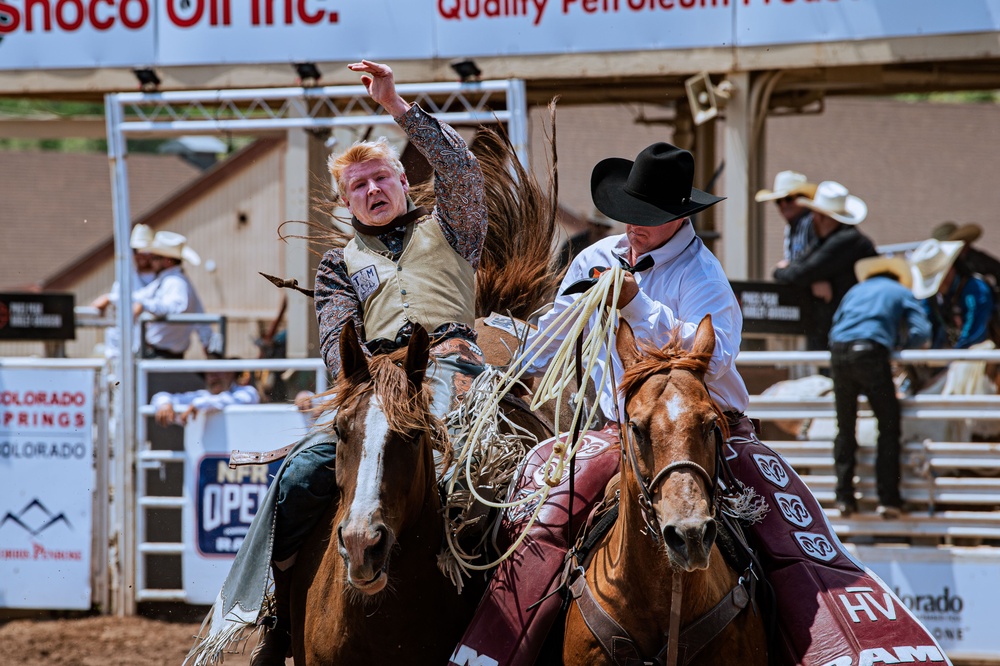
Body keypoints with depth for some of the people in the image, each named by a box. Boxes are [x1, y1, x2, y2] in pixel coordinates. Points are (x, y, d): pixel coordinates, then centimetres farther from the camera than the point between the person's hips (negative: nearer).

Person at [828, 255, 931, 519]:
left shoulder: (855, 291, 31)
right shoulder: (903, 293, 20)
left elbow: (835, 323, 25)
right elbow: (922, 334, 8)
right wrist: (898, 343, 24)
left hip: (838, 352, 4)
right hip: (871, 353, -4)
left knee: (845, 428, 14)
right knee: (889, 427, 5)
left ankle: (844, 497, 9)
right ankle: (888, 498, -1)